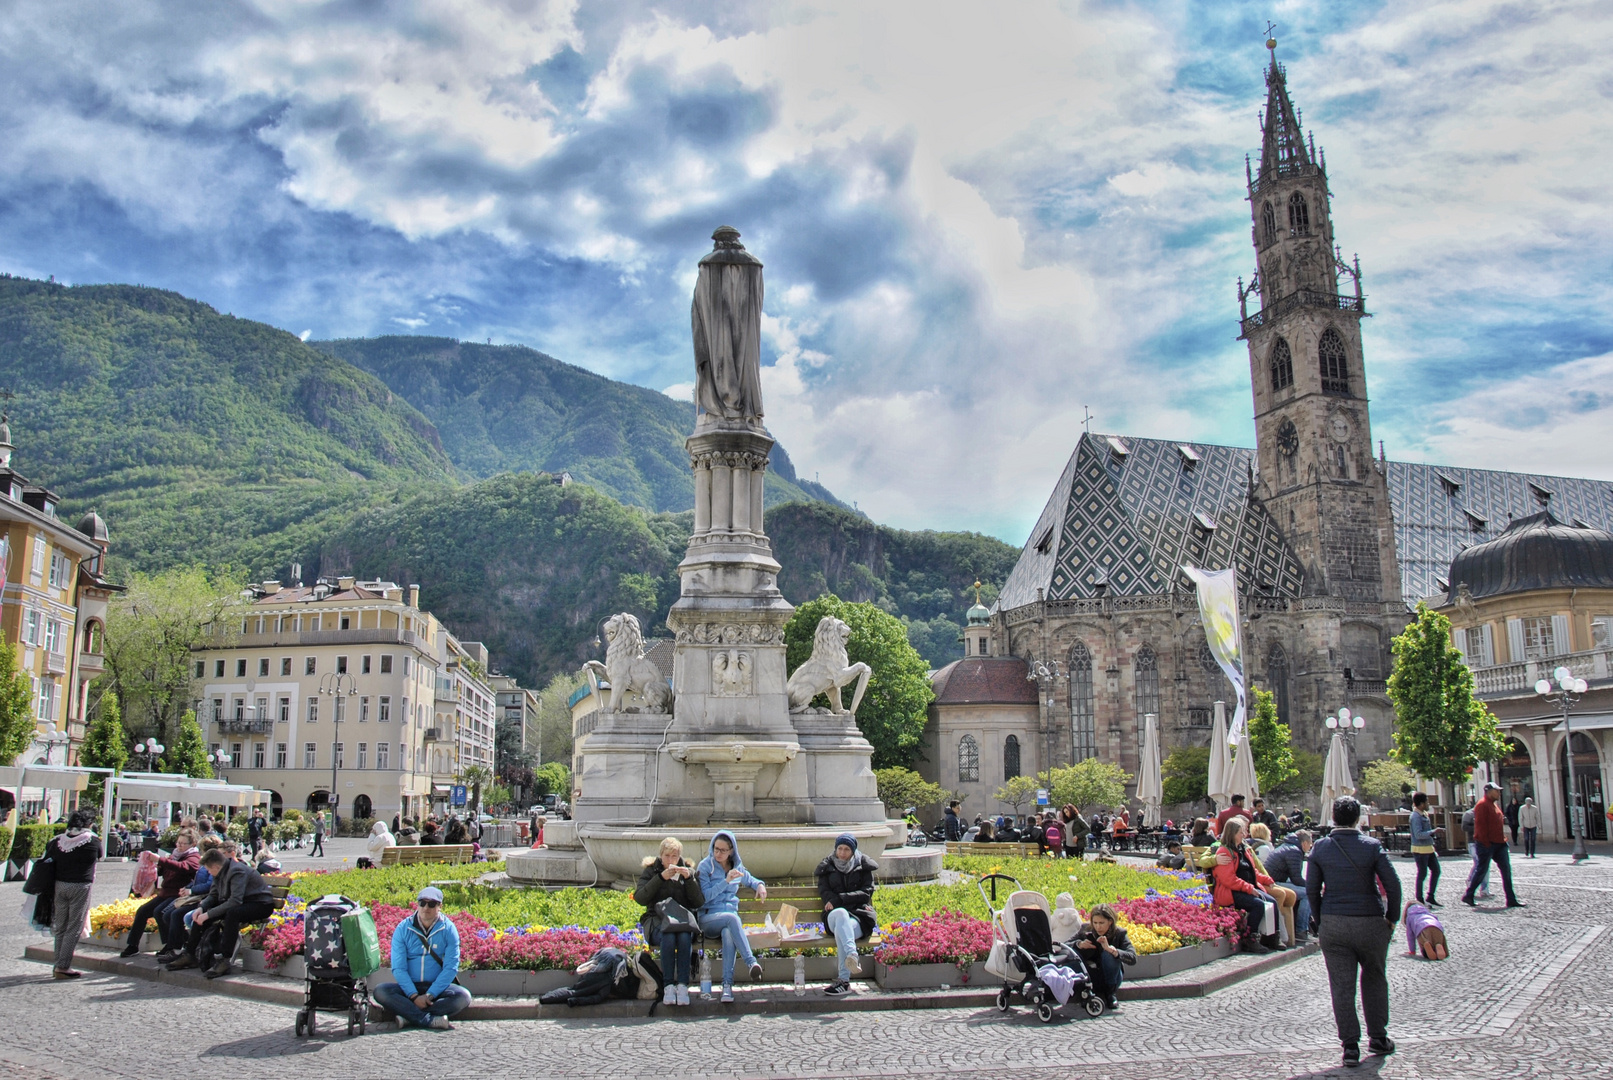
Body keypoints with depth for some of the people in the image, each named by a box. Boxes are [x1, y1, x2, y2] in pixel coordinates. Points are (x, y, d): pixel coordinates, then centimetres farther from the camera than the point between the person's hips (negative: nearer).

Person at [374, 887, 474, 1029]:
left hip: (437, 986, -1)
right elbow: (398, 968, -7)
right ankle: (430, 1020, -33)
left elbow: (450, 968, -7)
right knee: (380, 992, -28)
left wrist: (429, 995, -18)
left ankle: (409, 1015, -29)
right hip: (409, 987, 1)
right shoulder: (403, 929, -1)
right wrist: (414, 996, -20)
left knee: (463, 996, -29)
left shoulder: (448, 929, -2)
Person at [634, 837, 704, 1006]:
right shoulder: (651, 871, 9)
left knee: (684, 937, -34)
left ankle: (683, 985, -33)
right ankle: (668, 986, -31)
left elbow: (699, 903, 1)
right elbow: (640, 898, -9)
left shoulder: (688, 871, 12)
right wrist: (661, 878, -17)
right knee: (668, 937, -35)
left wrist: (689, 878, -11)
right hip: (658, 921, -1)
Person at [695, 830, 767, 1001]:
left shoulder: (737, 867, 15)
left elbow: (750, 880, 36)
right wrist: (726, 881, -16)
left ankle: (727, 984, -42)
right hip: (708, 918, -3)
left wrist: (760, 885, 14)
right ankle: (751, 962, -46)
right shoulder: (705, 866, 2)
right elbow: (704, 896, -9)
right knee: (732, 918, -38)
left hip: (730, 916, 3)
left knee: (728, 933, -36)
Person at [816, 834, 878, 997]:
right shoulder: (827, 867, 17)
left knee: (841, 931, -37)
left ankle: (844, 981, -41)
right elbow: (824, 891, 7)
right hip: (834, 915, 1)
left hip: (859, 916, -1)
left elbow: (866, 892, 1)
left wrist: (839, 899, -10)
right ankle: (853, 957, -60)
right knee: (840, 913, -40)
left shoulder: (863, 865, 12)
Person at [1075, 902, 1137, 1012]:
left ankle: (1111, 993, -12)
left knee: (1108, 954, -30)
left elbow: (1133, 958, -28)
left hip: (1112, 977, -1)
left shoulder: (1119, 933, -15)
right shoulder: (1086, 929, -10)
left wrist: (1111, 949, -41)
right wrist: (1079, 944, -28)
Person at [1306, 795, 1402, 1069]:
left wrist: (1319, 921, 11)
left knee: (1341, 985, 4)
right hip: (1370, 923, 0)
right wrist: (1391, 917, 4)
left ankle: (1350, 1046, 3)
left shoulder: (1320, 848, -1)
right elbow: (1392, 884, -8)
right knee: (1374, 979, 19)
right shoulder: (1372, 846, -6)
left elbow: (1311, 888, 1)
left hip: (1333, 924, 1)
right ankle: (1378, 1038, 26)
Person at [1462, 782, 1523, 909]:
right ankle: (1468, 896, 8)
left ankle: (1511, 899, 8)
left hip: (1498, 843, 9)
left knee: (1506, 870, 5)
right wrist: (1486, 843, -21)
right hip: (1487, 844, -9)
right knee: (1481, 870, -3)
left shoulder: (1494, 804, 17)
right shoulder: (1482, 804, -13)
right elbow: (1480, 825, -19)